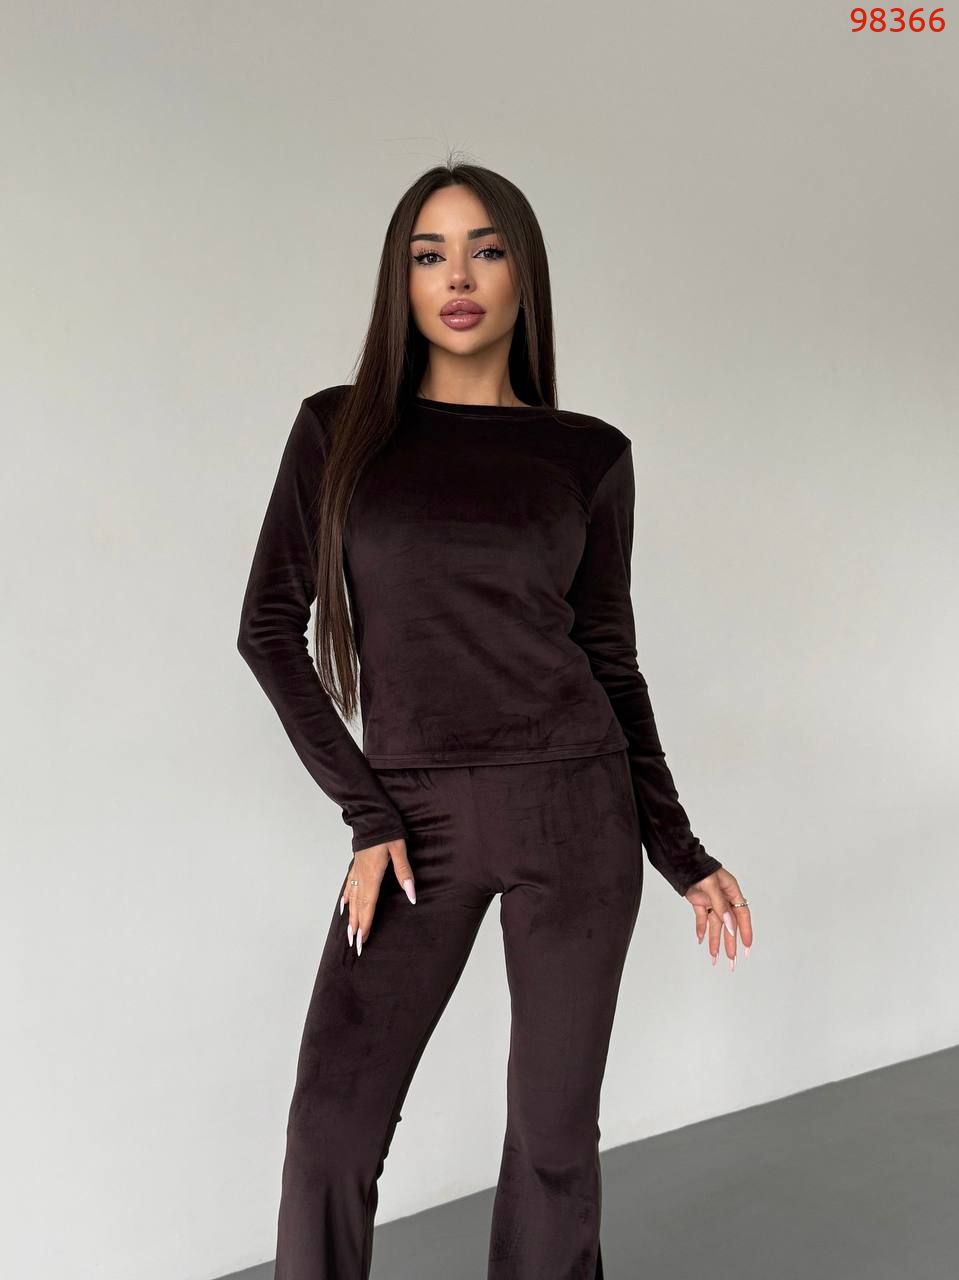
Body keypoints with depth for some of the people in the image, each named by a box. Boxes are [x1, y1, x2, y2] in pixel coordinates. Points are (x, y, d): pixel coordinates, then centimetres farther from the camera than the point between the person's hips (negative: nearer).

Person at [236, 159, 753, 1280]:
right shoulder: (339, 429, 3)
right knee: (332, 1133, 1)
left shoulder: (588, 454, 3)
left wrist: (680, 853, 6)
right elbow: (270, 630, 1)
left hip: (574, 807, 1)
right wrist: (365, 813, -6)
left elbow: (609, 657, 7)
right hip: (418, 819, 0)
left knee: (554, 1128, 11)